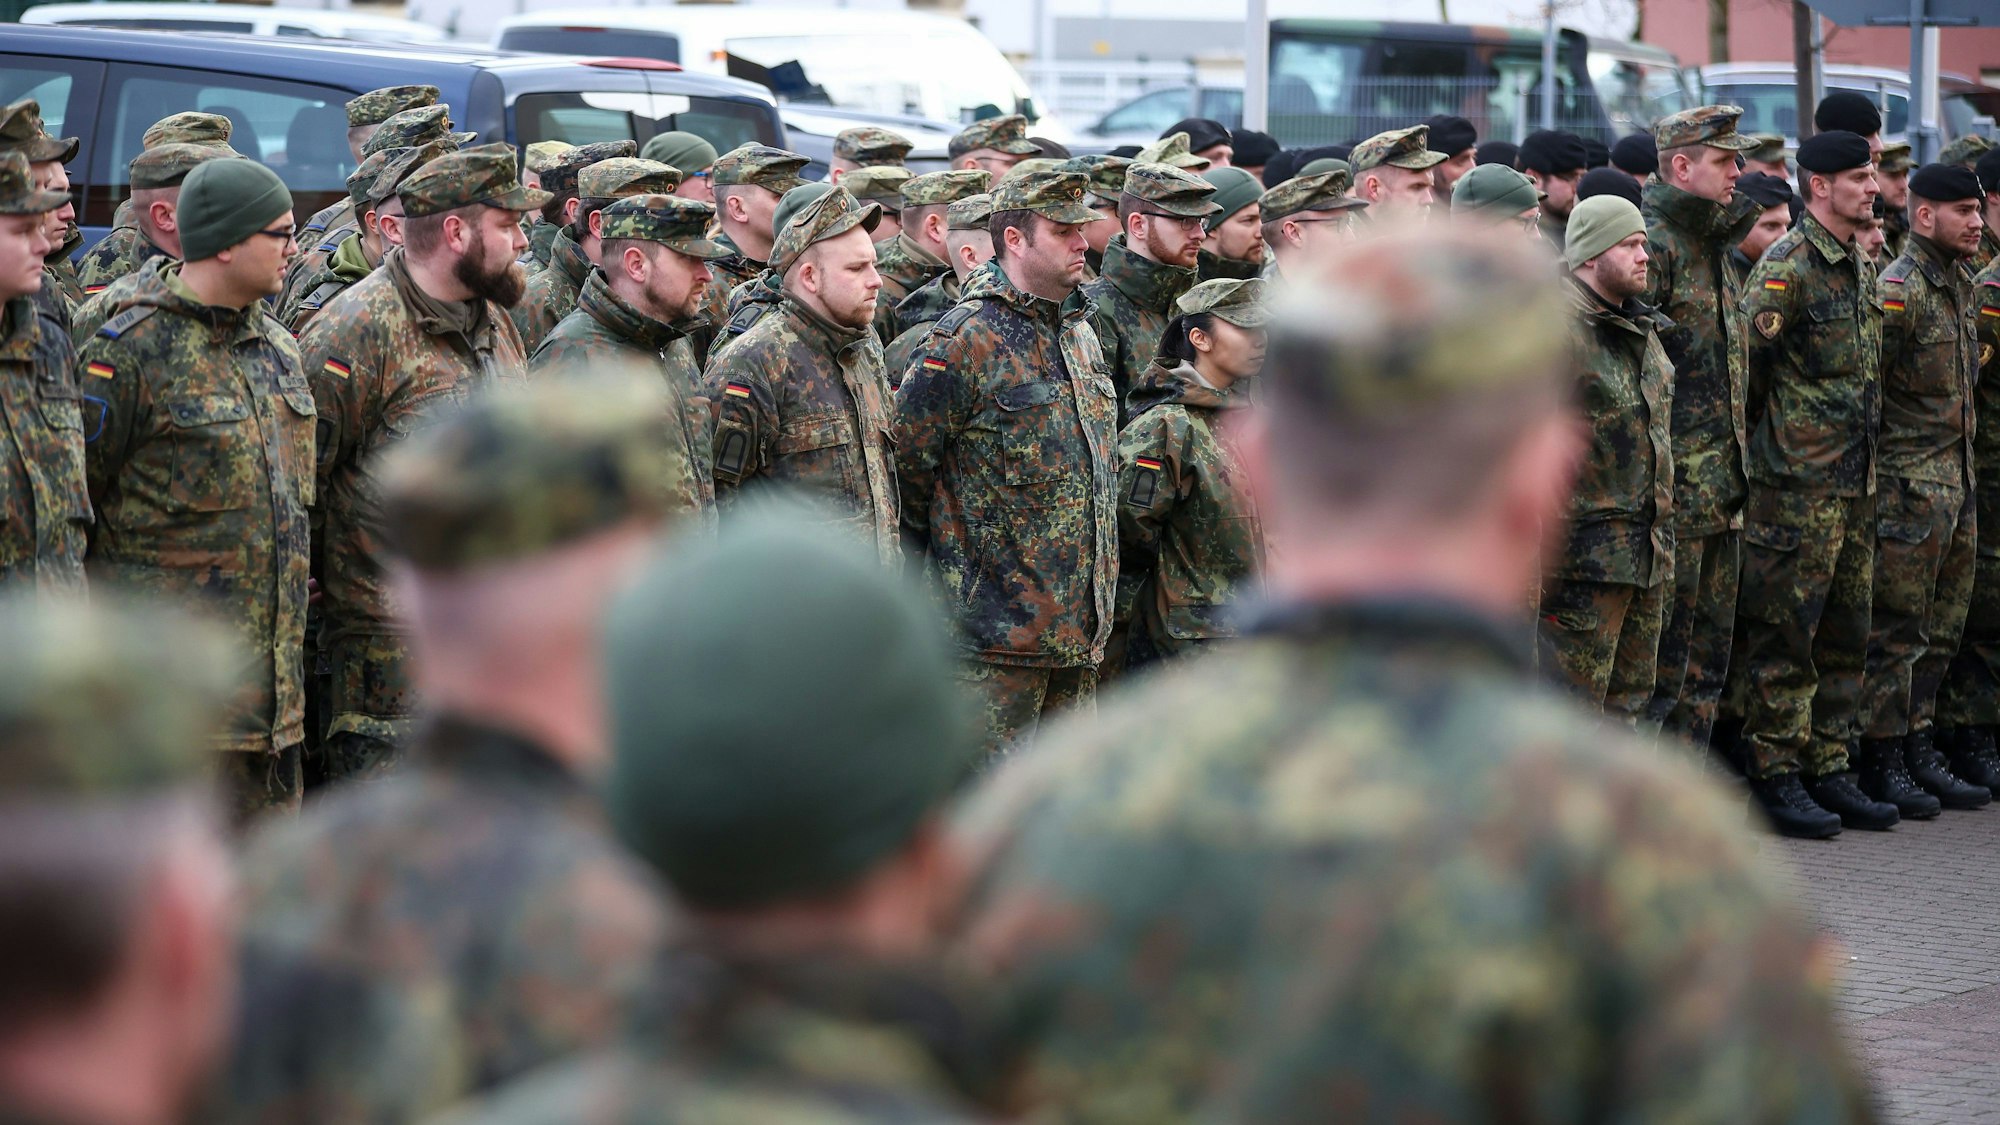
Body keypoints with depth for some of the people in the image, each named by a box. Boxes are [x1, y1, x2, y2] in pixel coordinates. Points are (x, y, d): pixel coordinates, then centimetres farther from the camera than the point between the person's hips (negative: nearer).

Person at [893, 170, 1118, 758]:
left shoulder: (1080, 332, 14)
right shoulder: (965, 340, -14)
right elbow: (905, 458, -11)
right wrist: (945, 549, 0)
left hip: (1080, 620, 8)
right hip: (999, 619, -8)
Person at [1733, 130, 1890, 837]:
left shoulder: (1862, 269, 15)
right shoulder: (1787, 267, -12)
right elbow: (1747, 362, -14)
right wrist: (1772, 436, -6)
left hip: (1858, 484, 9)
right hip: (1796, 485, -9)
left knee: (1845, 637, 11)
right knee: (1784, 637, -3)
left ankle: (1828, 772, 18)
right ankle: (1776, 776, 2)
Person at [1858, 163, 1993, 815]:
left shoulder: (1960, 287, 15)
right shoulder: (1897, 291, -14)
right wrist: (1871, 475, -15)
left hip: (1957, 482, 9)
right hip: (1909, 485, -9)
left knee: (1941, 630, 13)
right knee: (1897, 632, -4)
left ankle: (1919, 752, 20)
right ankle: (1881, 764, 2)